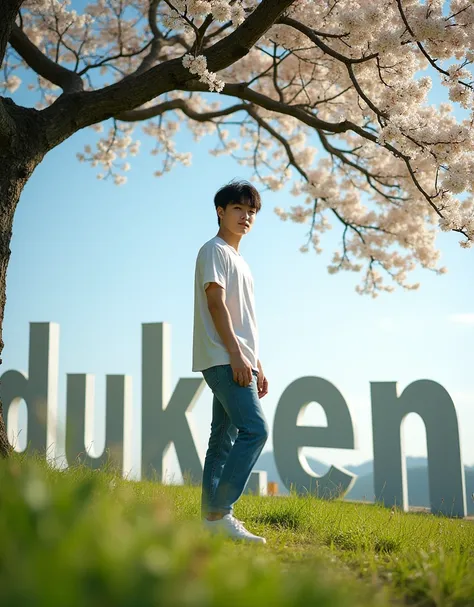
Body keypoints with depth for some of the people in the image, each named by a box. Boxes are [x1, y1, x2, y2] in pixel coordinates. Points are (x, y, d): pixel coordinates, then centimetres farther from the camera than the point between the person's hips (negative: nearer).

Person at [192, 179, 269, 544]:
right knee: (255, 429, -17)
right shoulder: (214, 251, -2)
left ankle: (212, 515, 11)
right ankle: (219, 512, -14)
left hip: (237, 363, 9)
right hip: (224, 359, -9)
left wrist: (257, 365, 21)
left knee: (226, 437, 7)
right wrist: (236, 355, -20)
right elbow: (216, 303, -13)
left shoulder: (239, 261, 25)